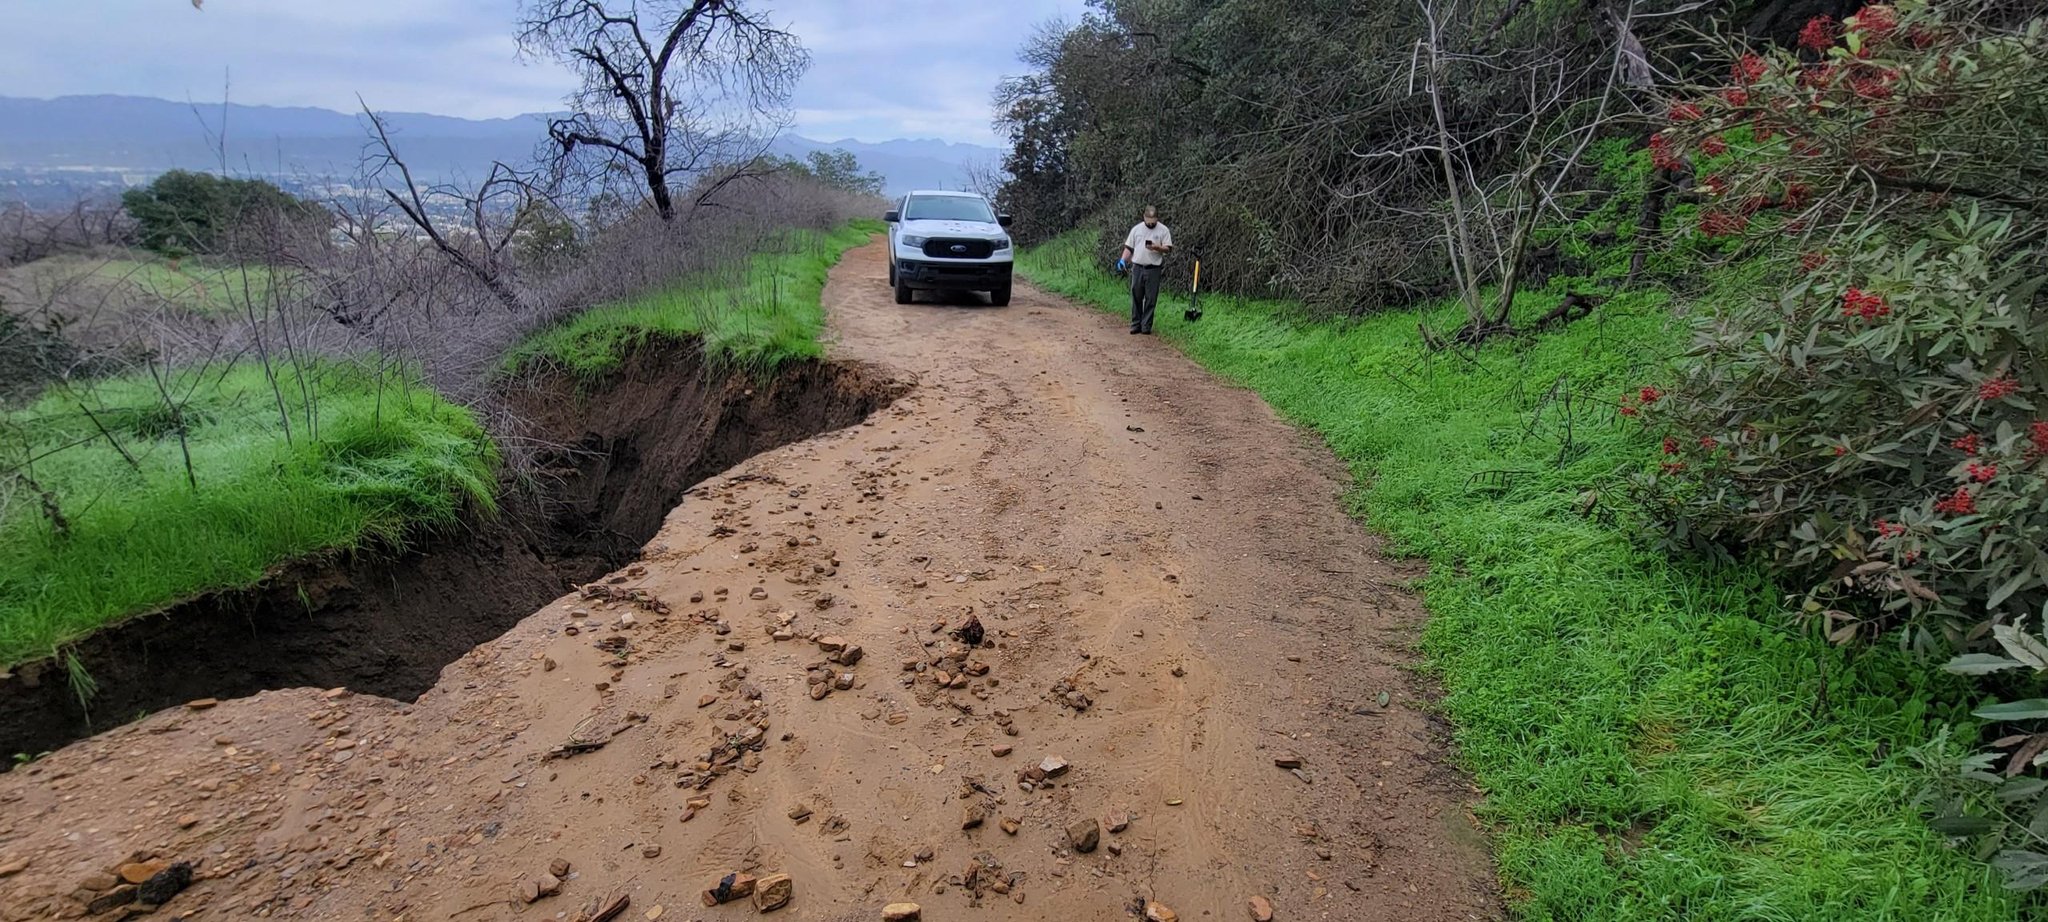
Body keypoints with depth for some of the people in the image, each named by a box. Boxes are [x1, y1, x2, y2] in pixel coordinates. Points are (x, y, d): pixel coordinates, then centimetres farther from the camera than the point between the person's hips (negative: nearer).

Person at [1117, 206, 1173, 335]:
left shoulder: (1163, 230, 1)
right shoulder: (1136, 229, 8)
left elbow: (1168, 249, -2)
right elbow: (1129, 247, 10)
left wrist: (1157, 248, -20)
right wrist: (1122, 260, -4)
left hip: (1153, 269, -2)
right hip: (1137, 267, 2)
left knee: (1150, 299, 0)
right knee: (1136, 297, 4)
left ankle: (1146, 326, 7)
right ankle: (1135, 325, 11)